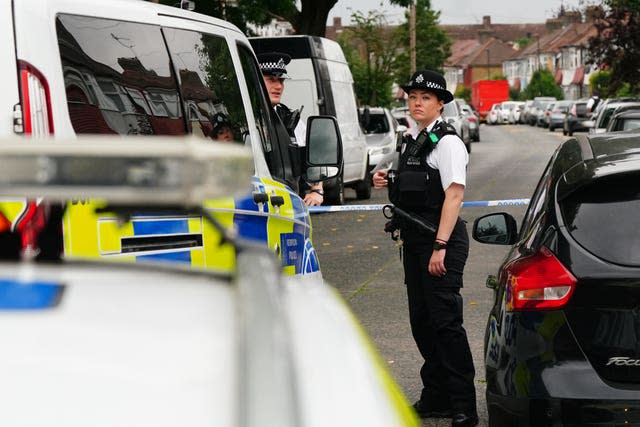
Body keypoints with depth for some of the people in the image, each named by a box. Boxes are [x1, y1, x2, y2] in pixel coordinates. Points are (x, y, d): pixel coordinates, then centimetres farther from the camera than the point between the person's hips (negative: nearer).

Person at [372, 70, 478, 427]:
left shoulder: (447, 142, -11)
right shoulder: (411, 140, 15)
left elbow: (454, 194, -19)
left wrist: (440, 246, -24)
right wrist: (389, 182, 7)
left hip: (442, 237, -9)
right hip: (414, 238, 9)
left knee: (445, 320, -9)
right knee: (421, 320, 11)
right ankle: (436, 398, 21)